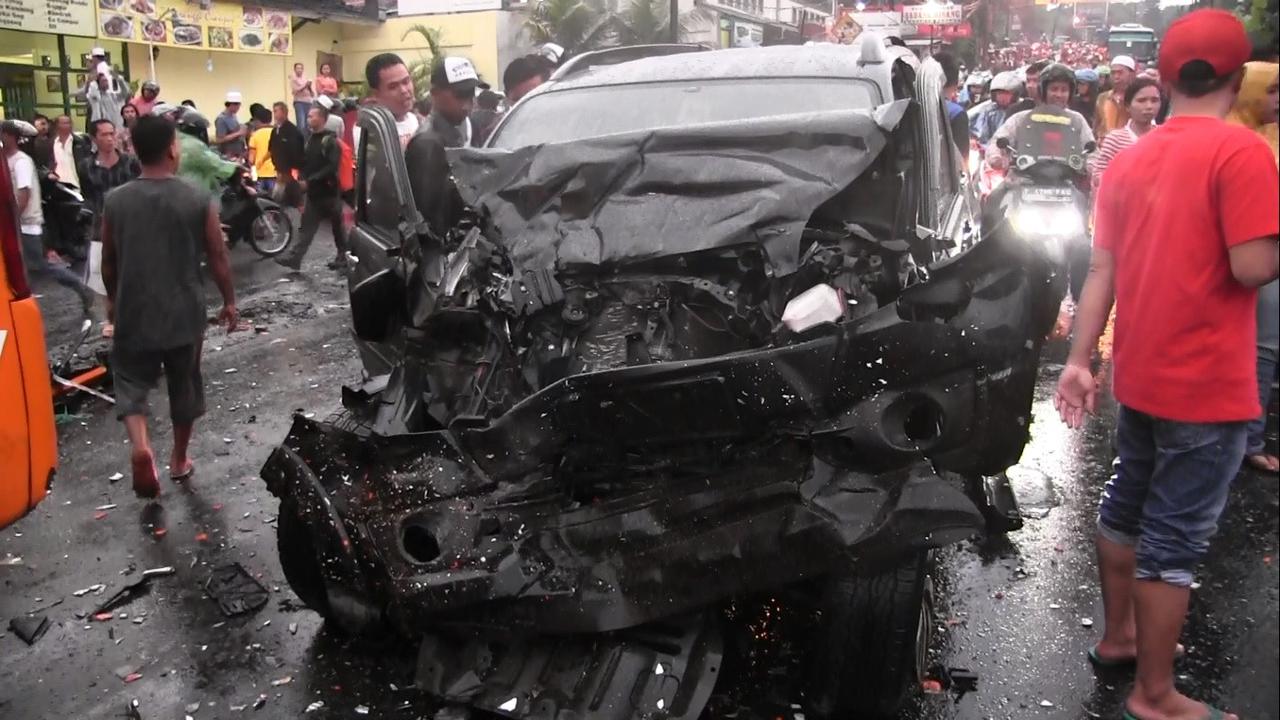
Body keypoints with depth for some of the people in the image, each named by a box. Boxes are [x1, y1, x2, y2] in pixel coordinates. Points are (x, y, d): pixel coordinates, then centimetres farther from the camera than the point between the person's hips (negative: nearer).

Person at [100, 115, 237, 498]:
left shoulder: (115, 201, -5)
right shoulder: (198, 200, -10)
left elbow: (108, 263, 4)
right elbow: (218, 257, -5)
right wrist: (229, 301, 8)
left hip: (134, 313, 0)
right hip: (184, 313, 0)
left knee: (131, 383, 14)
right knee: (184, 386, 17)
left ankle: (140, 446, -11)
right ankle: (179, 459, 30)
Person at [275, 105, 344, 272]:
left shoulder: (331, 140, -12)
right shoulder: (310, 138, 12)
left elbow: (331, 168, -21)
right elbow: (307, 162, 17)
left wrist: (310, 181, -22)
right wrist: (304, 179, -2)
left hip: (329, 192, -7)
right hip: (314, 193, 7)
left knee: (337, 226, 6)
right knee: (306, 227, 5)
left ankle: (343, 256, 17)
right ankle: (293, 258, 3)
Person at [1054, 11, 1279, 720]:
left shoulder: (1129, 160, 6)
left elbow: (1103, 269, 5)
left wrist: (1078, 359, 5)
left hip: (1139, 376, 7)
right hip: (1206, 385, -7)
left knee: (1127, 507, 20)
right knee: (1174, 536, 2)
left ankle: (1118, 635, 38)